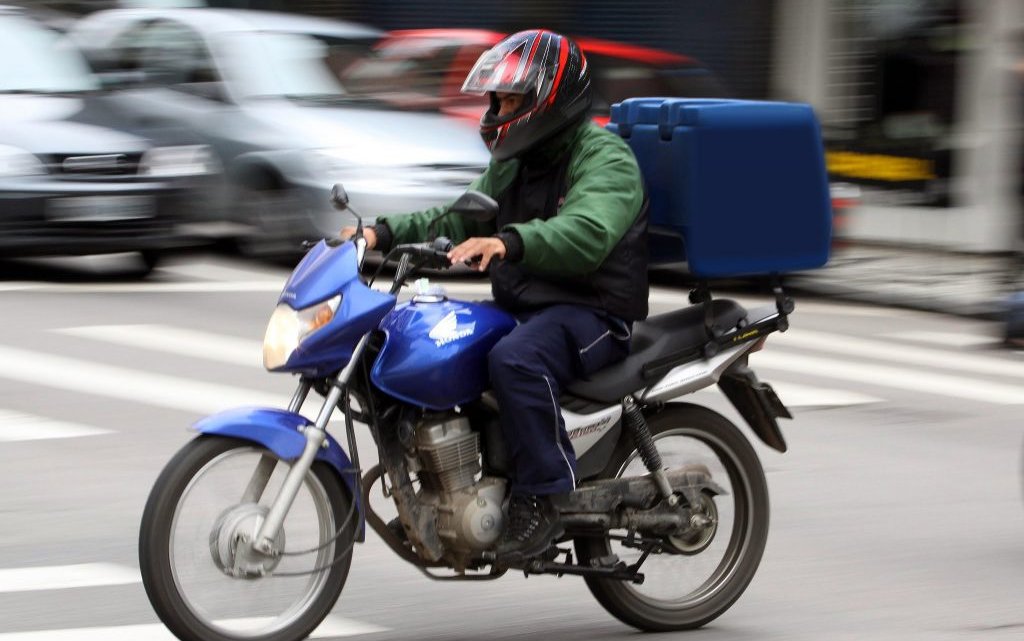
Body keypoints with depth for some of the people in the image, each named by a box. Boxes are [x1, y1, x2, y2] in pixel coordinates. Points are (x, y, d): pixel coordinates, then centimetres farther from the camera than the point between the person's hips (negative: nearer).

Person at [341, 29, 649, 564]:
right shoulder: (513, 163, 17)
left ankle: (545, 498, -27)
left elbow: (586, 234, -31)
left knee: (514, 360, -38)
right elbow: (458, 222, 20)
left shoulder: (605, 157, -12)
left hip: (592, 313, -9)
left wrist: (508, 242, -47)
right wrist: (384, 233, 3)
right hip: (519, 307, 9)